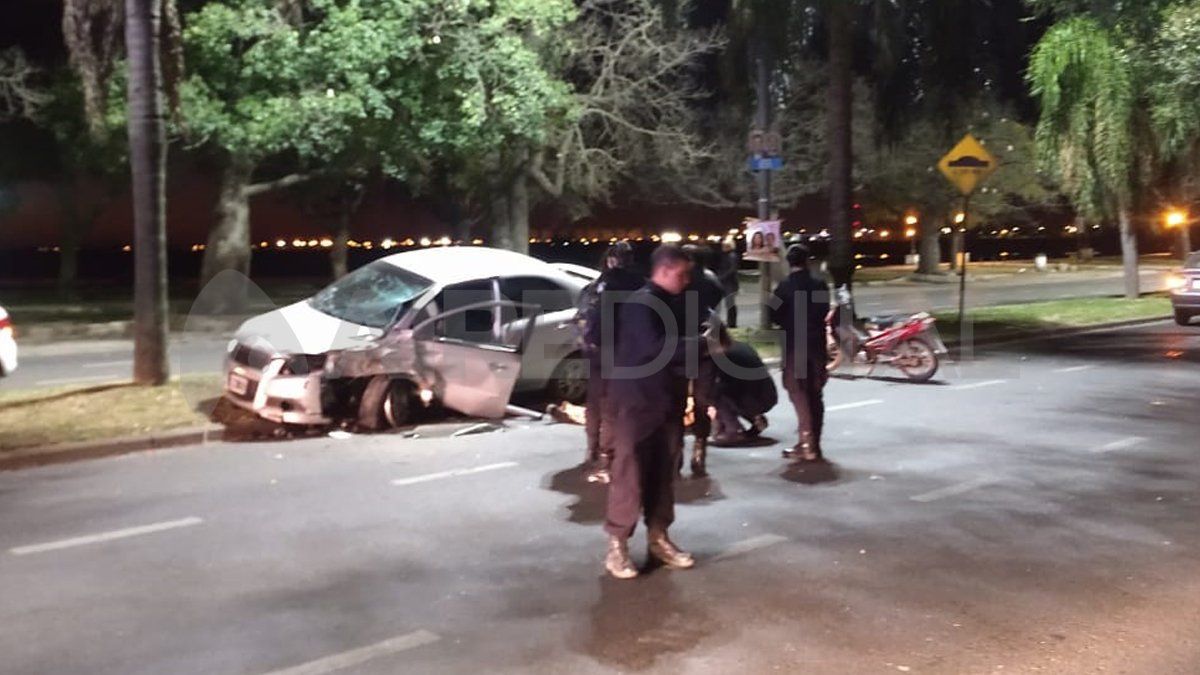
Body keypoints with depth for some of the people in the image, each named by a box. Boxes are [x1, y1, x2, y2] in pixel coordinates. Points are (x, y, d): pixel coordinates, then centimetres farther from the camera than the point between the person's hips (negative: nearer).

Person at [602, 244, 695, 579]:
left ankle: (658, 536, 24)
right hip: (637, 400, -8)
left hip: (667, 401, 8)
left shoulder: (674, 303, 12)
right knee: (630, 472, -3)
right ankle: (617, 544, 6)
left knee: (663, 472, 12)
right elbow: (655, 348, -27)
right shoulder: (640, 303, -15)